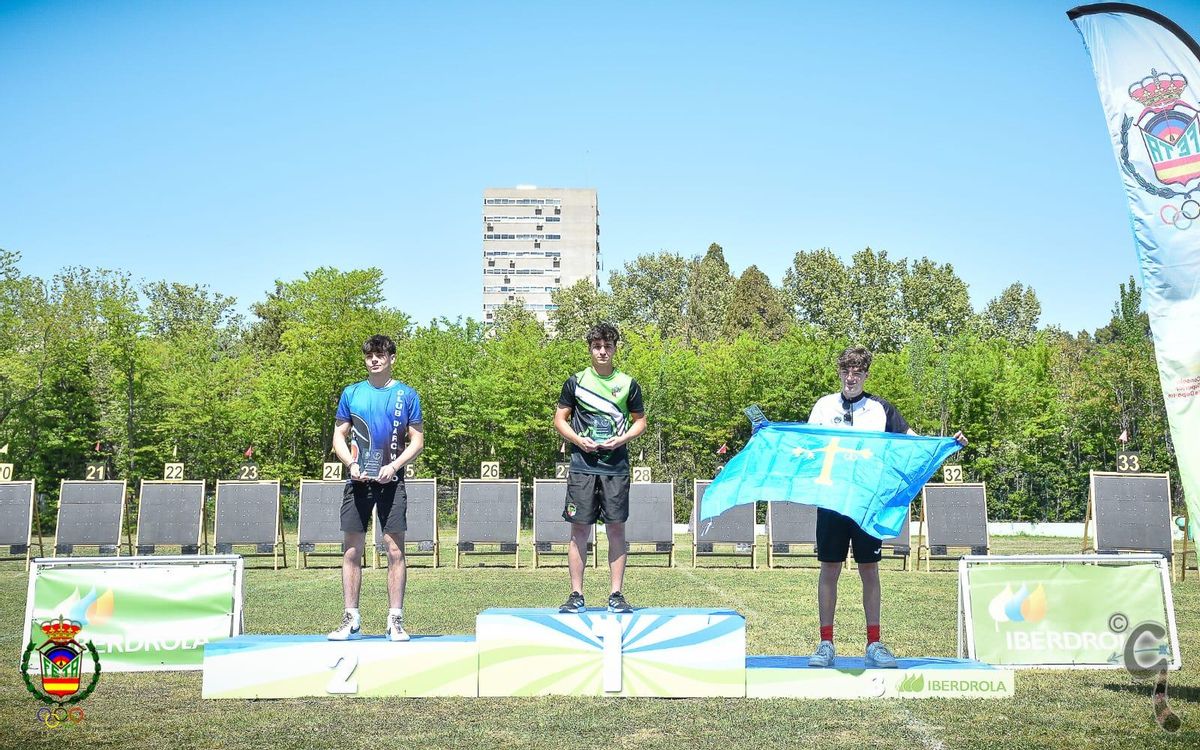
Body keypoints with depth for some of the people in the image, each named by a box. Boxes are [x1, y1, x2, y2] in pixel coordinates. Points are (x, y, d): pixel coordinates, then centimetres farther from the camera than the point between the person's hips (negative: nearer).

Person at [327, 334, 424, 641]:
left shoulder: (406, 395, 4)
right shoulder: (351, 393, 10)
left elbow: (417, 440, 4)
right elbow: (339, 436, 11)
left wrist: (394, 466, -11)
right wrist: (351, 463, -7)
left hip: (391, 481, -2)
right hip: (358, 481, 2)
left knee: (395, 549, -3)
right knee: (352, 550, 3)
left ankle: (395, 620, 3)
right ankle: (351, 620, 10)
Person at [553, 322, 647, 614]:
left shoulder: (628, 384, 8)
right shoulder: (576, 382, 6)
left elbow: (640, 421, 14)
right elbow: (559, 419, 10)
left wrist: (622, 439, -5)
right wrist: (578, 440, -7)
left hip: (616, 466, 1)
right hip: (582, 466, 0)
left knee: (616, 528, 1)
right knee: (579, 528, -1)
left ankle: (616, 595, 7)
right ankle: (576, 595, 6)